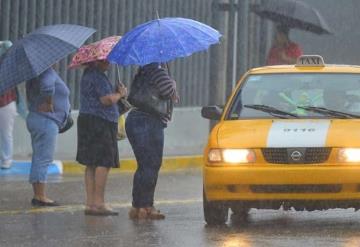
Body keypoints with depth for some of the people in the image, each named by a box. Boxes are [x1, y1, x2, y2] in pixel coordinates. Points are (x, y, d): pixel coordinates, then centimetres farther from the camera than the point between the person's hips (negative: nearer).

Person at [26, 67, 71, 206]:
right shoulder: (48, 72, -15)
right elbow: (46, 86, -35)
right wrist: (49, 103, -20)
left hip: (35, 117, 10)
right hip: (46, 121, -10)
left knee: (38, 158, 12)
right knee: (44, 158, -8)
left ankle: (37, 195, 15)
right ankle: (41, 197, -9)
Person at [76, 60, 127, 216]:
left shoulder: (88, 75, 18)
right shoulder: (98, 76, -13)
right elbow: (107, 100, -21)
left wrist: (115, 92, 10)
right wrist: (120, 94, -3)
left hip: (86, 121, 10)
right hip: (99, 123, -10)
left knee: (91, 165, 10)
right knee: (104, 163, -9)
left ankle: (90, 203, 10)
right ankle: (98, 203, -11)